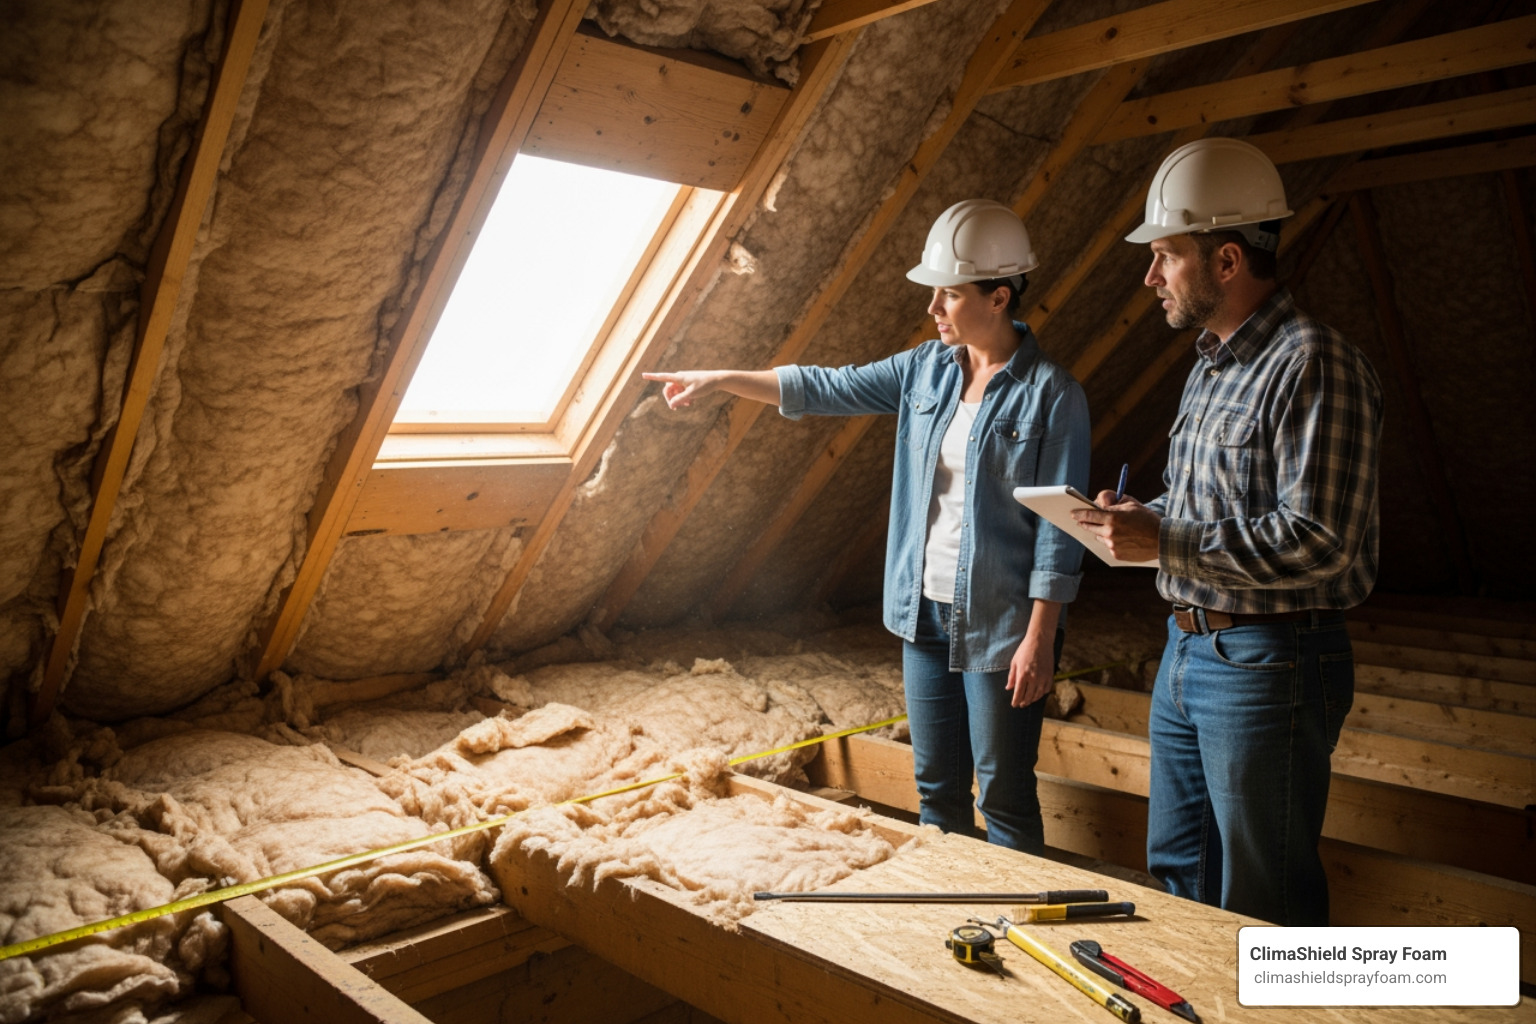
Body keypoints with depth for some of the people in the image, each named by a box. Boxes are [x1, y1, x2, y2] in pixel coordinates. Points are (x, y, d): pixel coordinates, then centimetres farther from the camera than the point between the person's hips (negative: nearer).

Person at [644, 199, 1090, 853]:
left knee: (1004, 798, 5)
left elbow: (1059, 533, -13)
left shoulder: (1052, 395, -12)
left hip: (1000, 626, -6)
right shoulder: (926, 369, 6)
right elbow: (825, 389, 11)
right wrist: (721, 379, 8)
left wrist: (1039, 638, -15)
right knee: (936, 787, 16)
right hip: (925, 610, 6)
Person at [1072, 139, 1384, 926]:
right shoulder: (1210, 366, 13)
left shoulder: (1313, 366, -17)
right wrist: (1141, 517, 4)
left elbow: (1318, 540, -24)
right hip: (1187, 650, 9)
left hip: (1269, 663, -9)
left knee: (1264, 909, 6)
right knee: (1176, 872, 21)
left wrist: (1164, 542, -22)